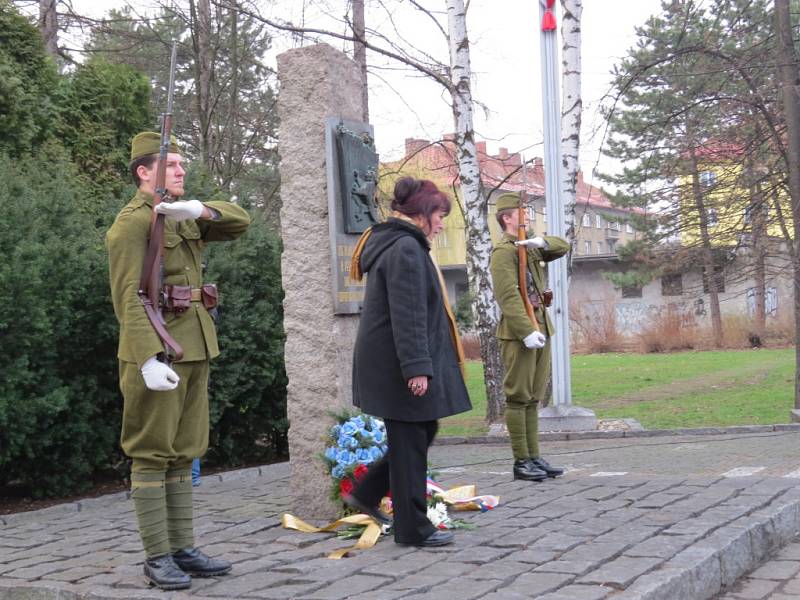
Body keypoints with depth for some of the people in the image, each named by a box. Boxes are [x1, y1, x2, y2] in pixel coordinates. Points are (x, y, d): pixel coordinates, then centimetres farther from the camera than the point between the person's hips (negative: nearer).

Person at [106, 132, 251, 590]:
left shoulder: (184, 215, 16)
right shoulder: (132, 222, -9)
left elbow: (240, 222, 8)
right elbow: (128, 297, -17)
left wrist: (201, 209, -12)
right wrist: (148, 358, -26)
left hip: (195, 350, 8)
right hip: (157, 350, -8)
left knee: (183, 456, 11)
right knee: (152, 457, -1)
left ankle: (184, 550, 18)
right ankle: (157, 558, 4)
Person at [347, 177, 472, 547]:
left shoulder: (393, 245, 17)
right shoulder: (406, 249, -17)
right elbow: (408, 315, -24)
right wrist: (417, 367, -25)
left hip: (389, 362, 10)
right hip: (397, 364, -10)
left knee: (422, 432, 17)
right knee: (410, 442, -1)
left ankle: (366, 495, 24)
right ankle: (413, 529, 9)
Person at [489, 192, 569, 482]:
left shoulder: (530, 247, 17)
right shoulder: (503, 251, -10)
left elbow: (563, 247, 20)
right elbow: (508, 297, -18)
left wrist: (543, 241, -1)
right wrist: (527, 332, -25)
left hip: (540, 329, 9)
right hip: (519, 334, -9)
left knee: (533, 398, 11)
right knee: (518, 398, -3)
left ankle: (534, 457, 16)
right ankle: (521, 462, 1)